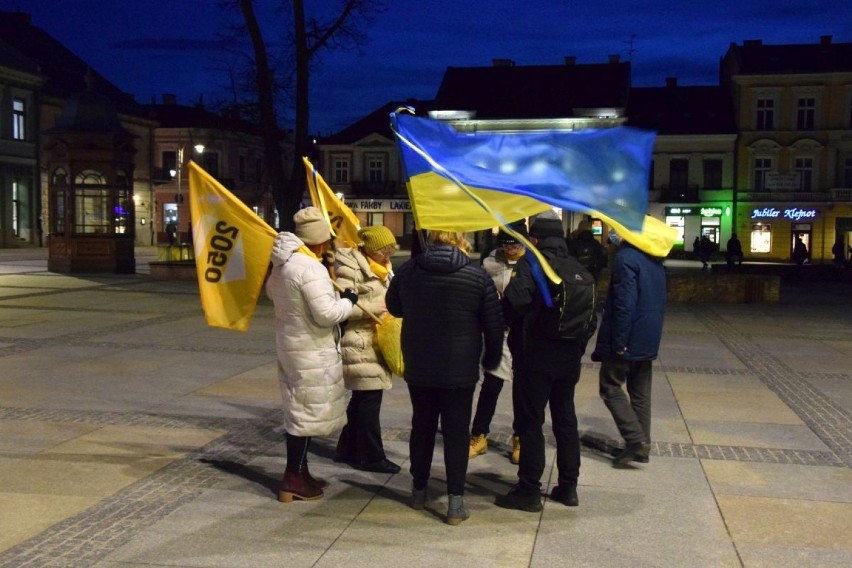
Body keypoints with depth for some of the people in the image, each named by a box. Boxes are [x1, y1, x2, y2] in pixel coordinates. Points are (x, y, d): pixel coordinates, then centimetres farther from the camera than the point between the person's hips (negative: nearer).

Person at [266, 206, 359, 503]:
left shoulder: (282, 264, 6)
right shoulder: (311, 269, -23)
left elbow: (271, 291, 24)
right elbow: (327, 314, -25)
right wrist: (348, 300, -8)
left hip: (289, 343, 10)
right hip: (312, 350, -10)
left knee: (299, 411, 17)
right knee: (307, 413, 0)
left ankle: (300, 472, 27)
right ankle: (293, 479, 7)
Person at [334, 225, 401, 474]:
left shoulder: (380, 267, 15)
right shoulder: (350, 267, -15)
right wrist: (372, 308, -19)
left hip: (374, 342, 10)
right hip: (359, 343, -10)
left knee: (361, 398, 15)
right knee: (369, 400, -6)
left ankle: (348, 450, 26)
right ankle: (371, 456, 3)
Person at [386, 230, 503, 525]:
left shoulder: (407, 270, -2)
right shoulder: (477, 274, -10)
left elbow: (394, 307, 15)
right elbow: (494, 324, -5)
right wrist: (491, 359, 9)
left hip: (418, 367, 3)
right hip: (460, 369, -3)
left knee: (422, 426, 17)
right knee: (457, 433, 4)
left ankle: (419, 490, 28)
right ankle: (456, 502, 4)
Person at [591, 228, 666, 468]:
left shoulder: (626, 258, -18)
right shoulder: (655, 259, 10)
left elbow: (625, 303, -23)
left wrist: (619, 342, -19)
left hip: (628, 340, -8)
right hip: (649, 340, 8)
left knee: (611, 387, 2)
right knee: (640, 392, 14)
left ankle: (636, 440, -7)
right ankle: (642, 445, 18)